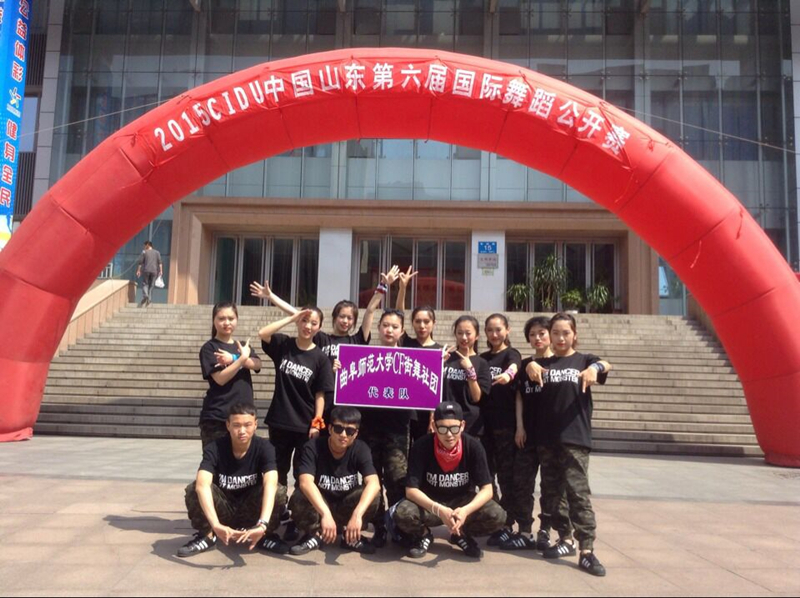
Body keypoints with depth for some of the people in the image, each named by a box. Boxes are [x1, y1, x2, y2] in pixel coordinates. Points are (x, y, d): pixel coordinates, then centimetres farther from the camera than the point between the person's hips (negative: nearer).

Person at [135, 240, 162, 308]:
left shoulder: (144, 252, 4)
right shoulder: (157, 252, 10)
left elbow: (140, 262, 1)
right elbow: (159, 262, 3)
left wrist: (138, 270, 7)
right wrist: (161, 271, 2)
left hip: (146, 270, -2)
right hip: (154, 271, 2)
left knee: (145, 284, 3)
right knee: (151, 285, 7)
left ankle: (145, 295, -21)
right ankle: (148, 300, 3)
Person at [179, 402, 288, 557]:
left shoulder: (264, 447, -21)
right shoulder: (214, 449, -22)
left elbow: (270, 485, -37)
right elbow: (202, 485, -39)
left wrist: (263, 525, -53)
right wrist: (216, 525, -54)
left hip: (250, 508, 0)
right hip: (222, 508, 0)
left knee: (279, 491, -30)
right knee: (193, 490, -29)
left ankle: (265, 535, -3)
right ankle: (206, 536, -3)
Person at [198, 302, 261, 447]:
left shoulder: (243, 345, 14)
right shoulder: (209, 348, -3)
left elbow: (257, 364, -6)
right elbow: (220, 378, -15)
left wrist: (233, 359, -21)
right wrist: (242, 358, -20)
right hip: (216, 417, -5)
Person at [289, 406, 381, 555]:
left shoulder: (361, 449, -17)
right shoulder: (313, 447, -22)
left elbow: (373, 484, -32)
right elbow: (305, 482, -38)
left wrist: (357, 514, -48)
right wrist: (325, 514, -51)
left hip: (345, 506, 1)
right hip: (317, 505, -1)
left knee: (371, 496, -28)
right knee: (299, 498, -33)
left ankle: (350, 537, -1)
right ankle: (315, 534, -4)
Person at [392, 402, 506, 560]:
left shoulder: (473, 447, -19)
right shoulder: (422, 447, -22)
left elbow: (486, 489, -17)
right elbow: (411, 490, -23)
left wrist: (466, 510, -37)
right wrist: (439, 510, -39)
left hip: (462, 501, 2)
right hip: (429, 503, -1)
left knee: (497, 516, -26)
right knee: (402, 514, -33)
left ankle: (461, 534, 6)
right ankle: (423, 535, 3)